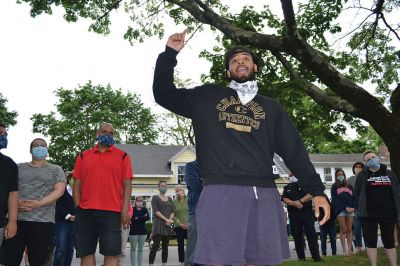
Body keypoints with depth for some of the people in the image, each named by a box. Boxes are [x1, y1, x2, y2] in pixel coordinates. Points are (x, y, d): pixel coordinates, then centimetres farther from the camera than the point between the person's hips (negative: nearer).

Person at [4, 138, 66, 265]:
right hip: (16, 219, 2)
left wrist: (39, 203, -16)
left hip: (43, 221, -2)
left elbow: (59, 191, -2)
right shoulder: (19, 168, 19)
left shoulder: (56, 170, 11)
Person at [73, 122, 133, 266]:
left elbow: (127, 184, 2)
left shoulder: (122, 156, 7)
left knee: (112, 252, -3)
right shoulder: (83, 156, 14)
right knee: (86, 252, 7)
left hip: (111, 212, -2)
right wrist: (78, 206, 1)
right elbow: (77, 183, 12)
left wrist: (125, 210, -7)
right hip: (85, 212, 2)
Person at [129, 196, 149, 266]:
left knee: (140, 249, 8)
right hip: (133, 232, -3)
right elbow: (131, 220, -14)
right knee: (133, 249, 2)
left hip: (143, 232, 3)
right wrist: (142, 218, -12)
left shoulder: (145, 209, 8)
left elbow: (147, 218, -8)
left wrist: (137, 218, -12)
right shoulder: (132, 209, -2)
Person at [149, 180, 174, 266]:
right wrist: (166, 219, -16)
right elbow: (155, 211, -8)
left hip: (167, 225, 5)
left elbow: (172, 211, 12)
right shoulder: (155, 197, 3)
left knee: (165, 246, 7)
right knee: (156, 245, -13)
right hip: (158, 224, -5)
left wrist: (170, 219, -9)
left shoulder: (169, 199, 18)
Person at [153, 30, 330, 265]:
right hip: (221, 191, -2)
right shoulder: (208, 97, 16)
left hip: (264, 193, 2)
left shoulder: (271, 107, 20)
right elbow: (164, 94, 15)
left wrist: (317, 190, 6)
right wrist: (170, 53, 5)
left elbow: (294, 151, 15)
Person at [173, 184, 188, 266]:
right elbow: (173, 215, 1)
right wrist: (179, 223, -10)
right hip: (178, 226, 2)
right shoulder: (174, 202, 4)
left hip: (189, 226, -1)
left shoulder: (188, 200, 1)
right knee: (180, 245, 7)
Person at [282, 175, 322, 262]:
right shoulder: (287, 187, 17)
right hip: (293, 214, 2)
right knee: (297, 236, 2)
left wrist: (300, 201, -17)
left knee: (311, 233, -7)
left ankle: (316, 256, -6)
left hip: (307, 211, -2)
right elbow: (284, 199, 2)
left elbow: (311, 194, -5)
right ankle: (301, 257, 8)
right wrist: (294, 203, -15)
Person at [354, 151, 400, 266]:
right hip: (369, 213, -2)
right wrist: (364, 206, 2)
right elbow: (357, 193, 4)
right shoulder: (362, 175, 4)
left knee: (389, 240, 8)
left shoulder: (389, 173, 10)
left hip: (388, 212, 2)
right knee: (371, 241, 1)